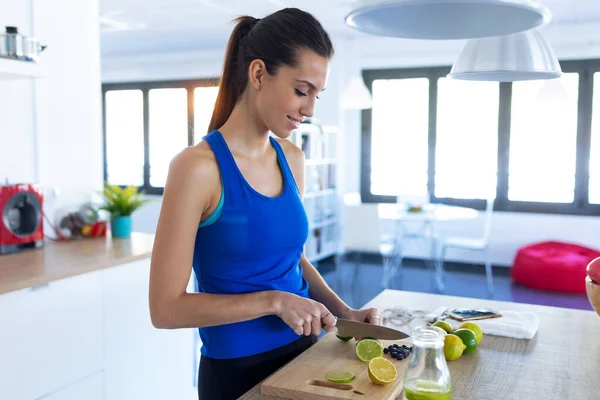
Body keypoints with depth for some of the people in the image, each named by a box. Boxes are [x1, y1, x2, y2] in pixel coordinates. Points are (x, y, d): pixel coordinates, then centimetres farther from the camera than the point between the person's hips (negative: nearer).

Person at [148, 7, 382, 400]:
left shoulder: (292, 159, 1)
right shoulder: (198, 167, -19)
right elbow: (166, 308, -18)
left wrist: (343, 310, 0)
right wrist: (273, 300, -23)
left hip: (303, 352, 6)